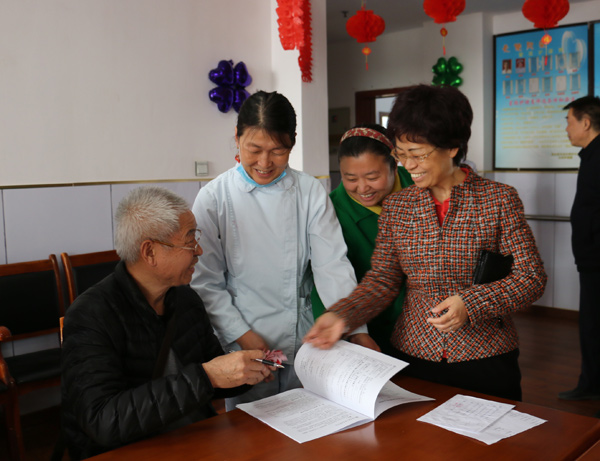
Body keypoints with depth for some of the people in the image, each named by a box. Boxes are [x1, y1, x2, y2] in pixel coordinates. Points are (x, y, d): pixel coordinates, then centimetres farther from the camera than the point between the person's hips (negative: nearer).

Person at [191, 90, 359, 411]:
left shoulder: (310, 193, -3)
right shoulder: (214, 198, -7)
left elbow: (332, 266, -6)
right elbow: (206, 282, -6)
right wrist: (244, 336, -13)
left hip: (302, 343, 2)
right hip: (242, 348, -1)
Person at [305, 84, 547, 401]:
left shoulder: (499, 199, -6)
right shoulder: (395, 206, 3)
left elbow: (532, 276, -7)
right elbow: (382, 278, 1)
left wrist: (471, 302, -21)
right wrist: (342, 316, -15)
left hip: (487, 362, -2)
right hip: (414, 358, 2)